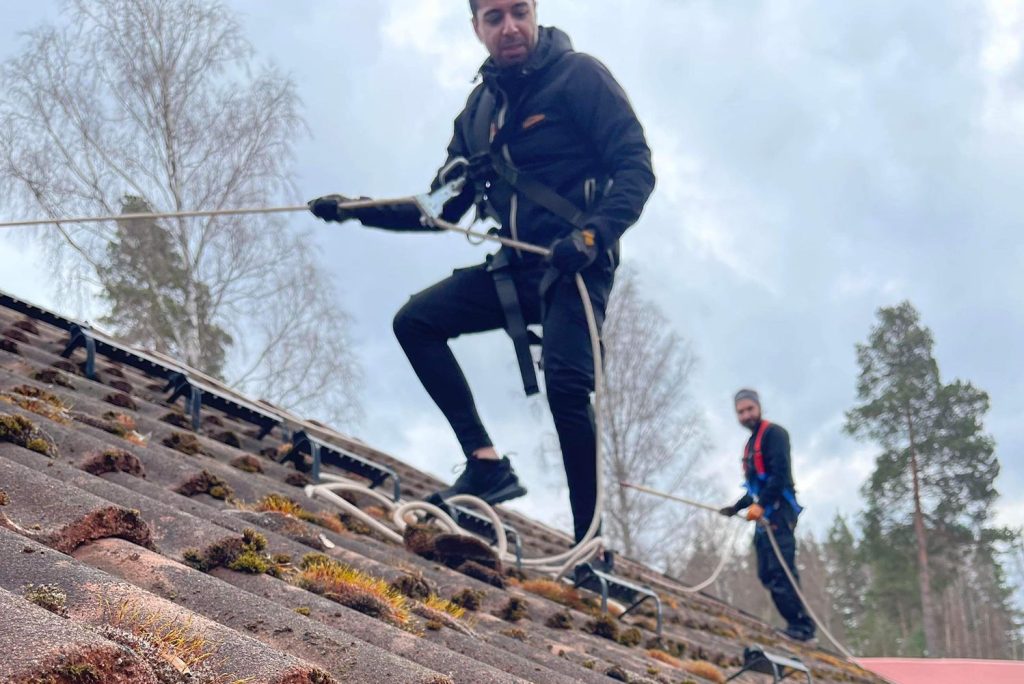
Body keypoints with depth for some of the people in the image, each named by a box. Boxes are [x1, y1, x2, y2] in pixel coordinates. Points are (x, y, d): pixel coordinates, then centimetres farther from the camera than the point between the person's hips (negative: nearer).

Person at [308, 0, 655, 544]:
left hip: (577, 264, -7)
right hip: (516, 266, 7)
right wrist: (356, 210, 7)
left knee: (565, 381, -25)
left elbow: (636, 167, -12)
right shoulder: (480, 107, 13)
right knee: (415, 321, -5)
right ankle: (486, 464, -7)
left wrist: (595, 232, -29)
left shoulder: (579, 76, -6)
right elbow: (442, 208, 18)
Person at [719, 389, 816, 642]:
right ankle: (797, 624, 3)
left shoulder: (773, 433, -4)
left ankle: (802, 625, -17)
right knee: (767, 575, 3)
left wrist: (761, 505, -22)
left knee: (780, 571, -17)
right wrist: (736, 508, 28)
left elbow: (780, 473, -16)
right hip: (764, 514, 10)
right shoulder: (751, 443, 24)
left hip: (778, 511, -10)